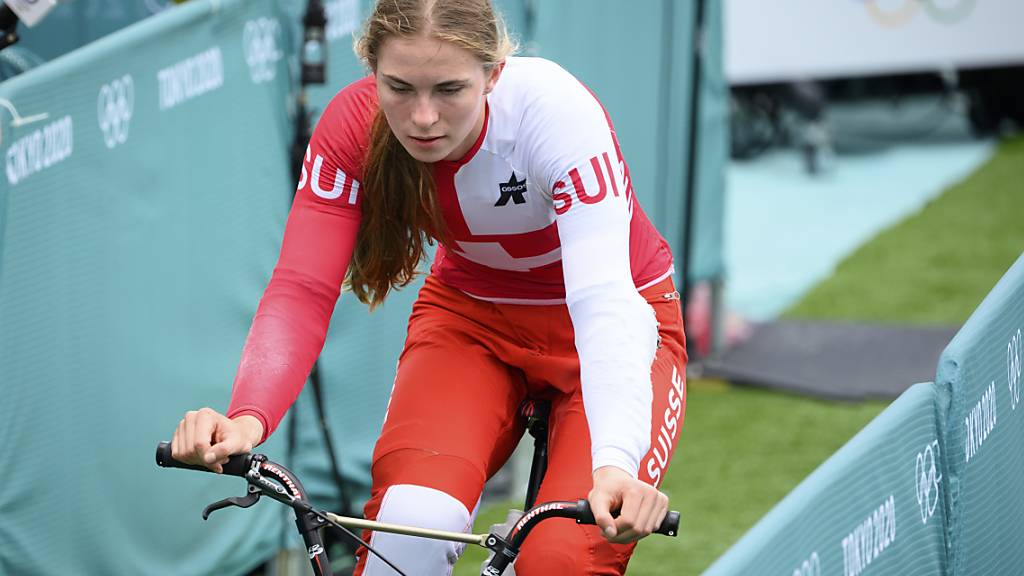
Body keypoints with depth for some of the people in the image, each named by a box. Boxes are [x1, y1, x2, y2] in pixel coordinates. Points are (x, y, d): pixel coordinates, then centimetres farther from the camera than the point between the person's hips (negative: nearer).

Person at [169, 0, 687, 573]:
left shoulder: (557, 111, -32)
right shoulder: (355, 124, -22)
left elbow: (603, 299, -42)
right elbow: (301, 290, -28)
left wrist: (616, 460, -58)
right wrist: (247, 418, -48)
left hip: (614, 324, -2)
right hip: (472, 316, 2)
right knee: (410, 521, -27)